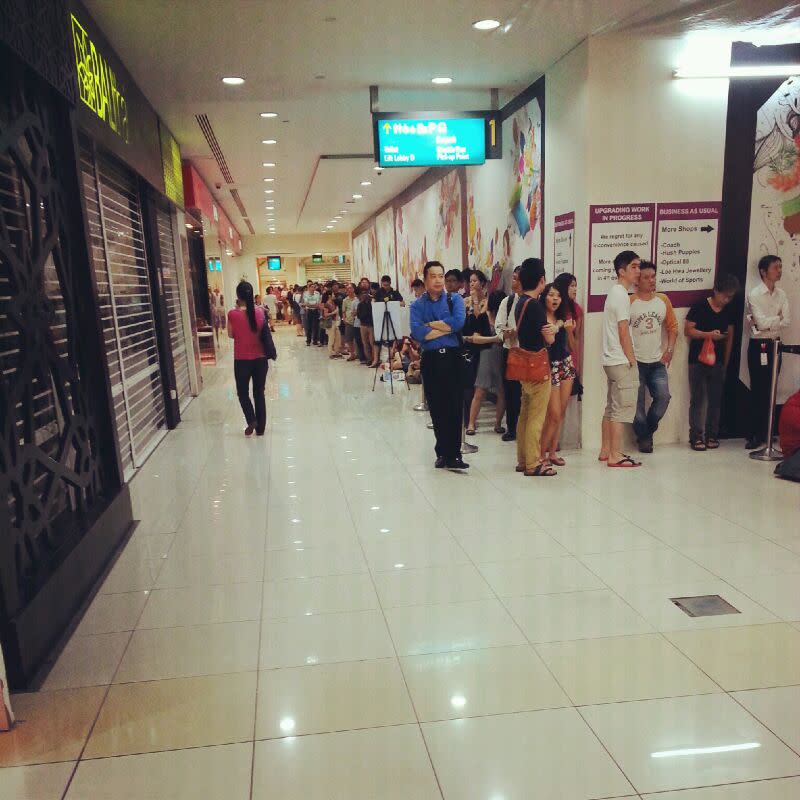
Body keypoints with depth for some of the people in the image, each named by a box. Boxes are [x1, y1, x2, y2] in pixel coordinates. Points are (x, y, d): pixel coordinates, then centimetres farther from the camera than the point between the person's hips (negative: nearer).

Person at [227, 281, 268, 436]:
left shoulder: (233, 314, -13)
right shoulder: (260, 312, -5)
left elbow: (231, 335, 2)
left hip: (242, 360, -2)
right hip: (260, 359, 3)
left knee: (243, 392, 17)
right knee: (259, 392, 13)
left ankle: (251, 420, -2)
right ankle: (260, 428, 18)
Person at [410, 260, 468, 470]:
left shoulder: (455, 300, 5)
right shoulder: (417, 306, 6)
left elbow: (459, 322, -15)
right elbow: (417, 333, -12)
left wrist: (430, 324, -8)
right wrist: (447, 328, -9)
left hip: (452, 358, -1)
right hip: (430, 360, 1)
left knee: (454, 407, -3)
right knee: (436, 408, 8)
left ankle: (453, 454, 2)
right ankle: (443, 452, 20)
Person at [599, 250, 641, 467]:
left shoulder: (614, 293, 16)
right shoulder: (621, 295, -14)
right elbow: (623, 332, -17)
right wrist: (632, 359, -11)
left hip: (611, 360, 10)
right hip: (621, 361, -10)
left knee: (611, 407, 14)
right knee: (622, 408, -6)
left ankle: (606, 450, 20)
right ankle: (615, 455, -2)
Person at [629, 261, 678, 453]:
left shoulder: (663, 300, 7)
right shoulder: (630, 302, -8)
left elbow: (672, 326, 12)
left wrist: (669, 350, 1)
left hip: (658, 361, 4)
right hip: (635, 362, -4)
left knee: (663, 397, -5)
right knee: (638, 402, 0)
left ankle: (647, 430, 18)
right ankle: (643, 437, 17)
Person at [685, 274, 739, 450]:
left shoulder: (728, 312, 9)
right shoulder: (699, 307, -6)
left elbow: (729, 338, 14)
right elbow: (687, 331, -8)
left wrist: (725, 363, 12)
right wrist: (709, 334, -20)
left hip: (718, 362, 5)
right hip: (698, 361, -4)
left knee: (715, 399, 7)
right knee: (697, 399, -1)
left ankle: (712, 435, 16)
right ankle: (696, 436, 3)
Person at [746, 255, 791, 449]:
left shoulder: (782, 294, 8)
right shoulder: (754, 294, -9)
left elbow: (787, 322, -3)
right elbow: (762, 323, -17)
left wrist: (768, 322, -14)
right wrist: (778, 318, -2)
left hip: (775, 344, 5)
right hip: (758, 346, -5)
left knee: (770, 389, 8)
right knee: (758, 391, -4)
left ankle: (765, 432, 17)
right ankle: (754, 435, 3)